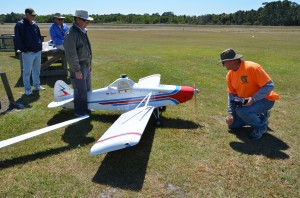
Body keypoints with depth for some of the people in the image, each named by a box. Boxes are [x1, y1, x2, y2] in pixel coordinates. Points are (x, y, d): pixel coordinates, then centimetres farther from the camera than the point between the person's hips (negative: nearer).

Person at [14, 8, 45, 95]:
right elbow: (18, 40, -13)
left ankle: (36, 85, 30)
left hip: (38, 52, 7)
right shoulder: (20, 25, -10)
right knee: (27, 72, 2)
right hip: (28, 53, -6)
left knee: (37, 70, 16)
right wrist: (24, 50, -14)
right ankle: (27, 89, 11)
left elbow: (39, 37, 21)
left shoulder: (35, 25, 11)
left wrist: (40, 46, 11)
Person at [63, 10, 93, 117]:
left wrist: (89, 63, 18)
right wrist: (77, 70, -21)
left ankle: (86, 108, 35)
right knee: (80, 91, 0)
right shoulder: (71, 34, -19)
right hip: (78, 67, -9)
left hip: (86, 66, 10)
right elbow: (71, 55, -22)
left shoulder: (83, 31, 10)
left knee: (87, 89, 20)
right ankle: (80, 112, 15)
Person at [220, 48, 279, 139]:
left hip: (265, 99, -8)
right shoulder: (230, 75, -3)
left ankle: (261, 126, -5)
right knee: (232, 125, 9)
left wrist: (253, 99, -34)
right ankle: (261, 116, 23)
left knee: (241, 111, -36)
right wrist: (230, 113, -4)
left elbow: (269, 85, -25)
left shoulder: (252, 67, -25)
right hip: (245, 102, 8)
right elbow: (232, 94, 5)